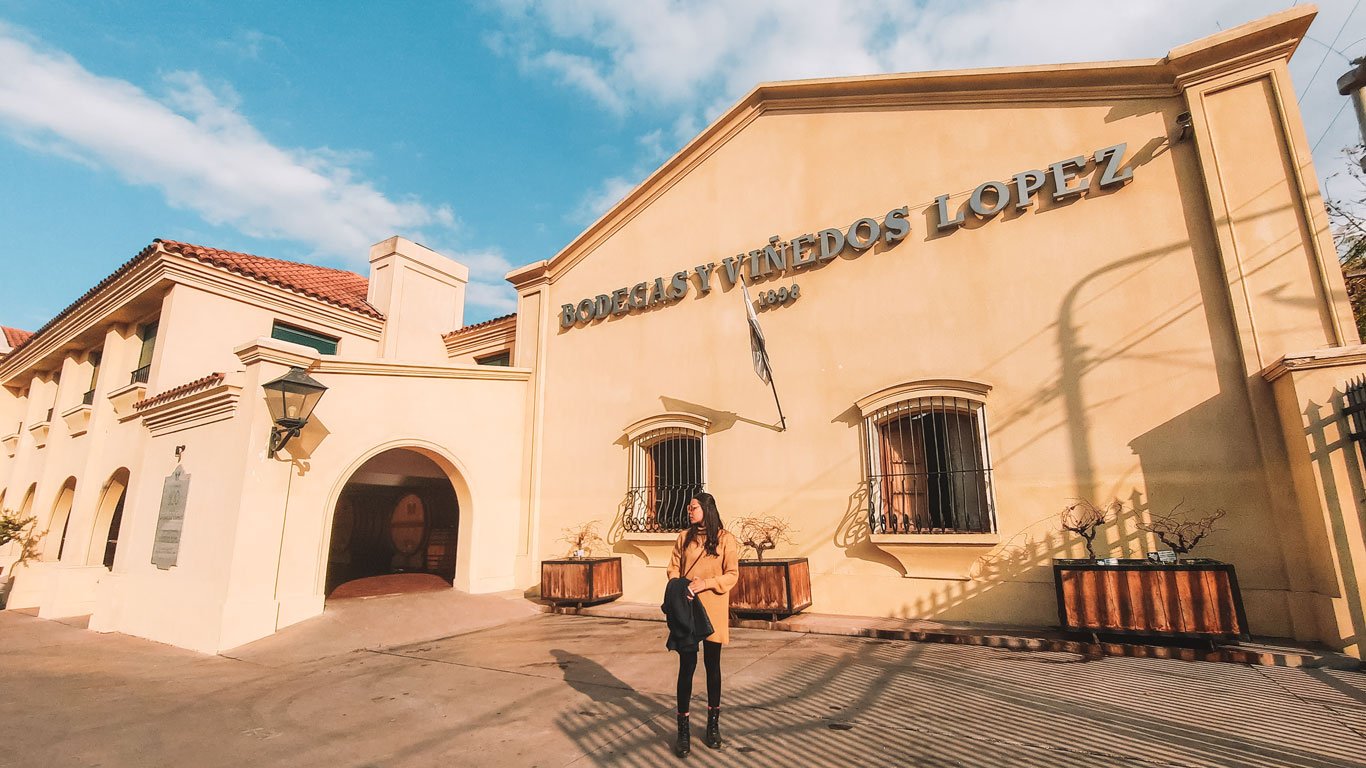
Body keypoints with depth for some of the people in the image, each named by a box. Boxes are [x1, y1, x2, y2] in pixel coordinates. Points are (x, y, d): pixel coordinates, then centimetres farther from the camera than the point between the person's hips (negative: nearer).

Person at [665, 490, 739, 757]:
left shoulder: (725, 539, -3)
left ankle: (713, 724, 29)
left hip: (713, 611, -1)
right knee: (687, 666, 1)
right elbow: (673, 569, 8)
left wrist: (706, 583, -18)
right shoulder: (684, 538, 6)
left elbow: (732, 574, -5)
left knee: (712, 665, 12)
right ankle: (683, 730, 13)